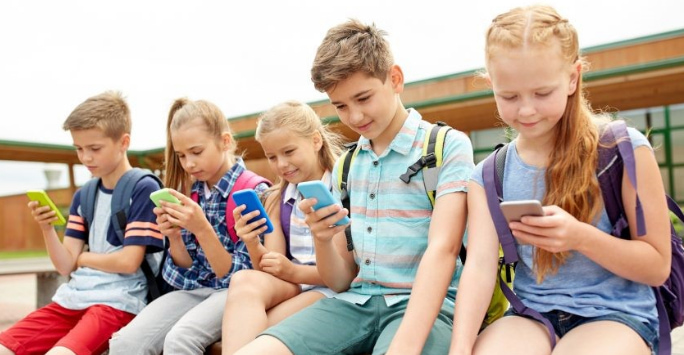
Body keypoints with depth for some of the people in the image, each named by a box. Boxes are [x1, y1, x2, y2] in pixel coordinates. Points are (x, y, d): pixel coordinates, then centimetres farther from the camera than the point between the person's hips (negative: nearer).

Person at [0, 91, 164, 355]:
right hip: (73, 297, 7)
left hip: (117, 302, -7)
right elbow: (66, 266, 8)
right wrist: (46, 228, -8)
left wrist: (81, 257, 4)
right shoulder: (82, 196, 13)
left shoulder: (143, 189, -6)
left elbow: (128, 262, -11)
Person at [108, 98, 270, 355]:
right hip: (194, 287, 6)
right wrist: (173, 236, -10)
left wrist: (202, 229, -24)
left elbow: (240, 275, -11)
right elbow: (189, 267, 10)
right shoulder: (191, 193, 7)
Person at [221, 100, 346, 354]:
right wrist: (253, 244, -14)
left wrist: (294, 271, -17)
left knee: (250, 331, -28)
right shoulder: (276, 199, 13)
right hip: (289, 285, 5)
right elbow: (271, 269, 7)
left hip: (331, 289, -5)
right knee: (244, 281, -29)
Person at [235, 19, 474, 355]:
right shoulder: (344, 166, 12)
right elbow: (340, 280, 13)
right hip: (355, 301, 4)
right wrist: (322, 239, -9)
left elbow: (442, 250, -15)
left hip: (424, 303, -4)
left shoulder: (449, 146, -2)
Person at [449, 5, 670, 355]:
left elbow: (658, 266, -3)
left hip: (615, 313, -1)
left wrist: (580, 237, -22)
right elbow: (480, 264, -10)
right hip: (531, 314, 1)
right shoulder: (488, 175, 3)